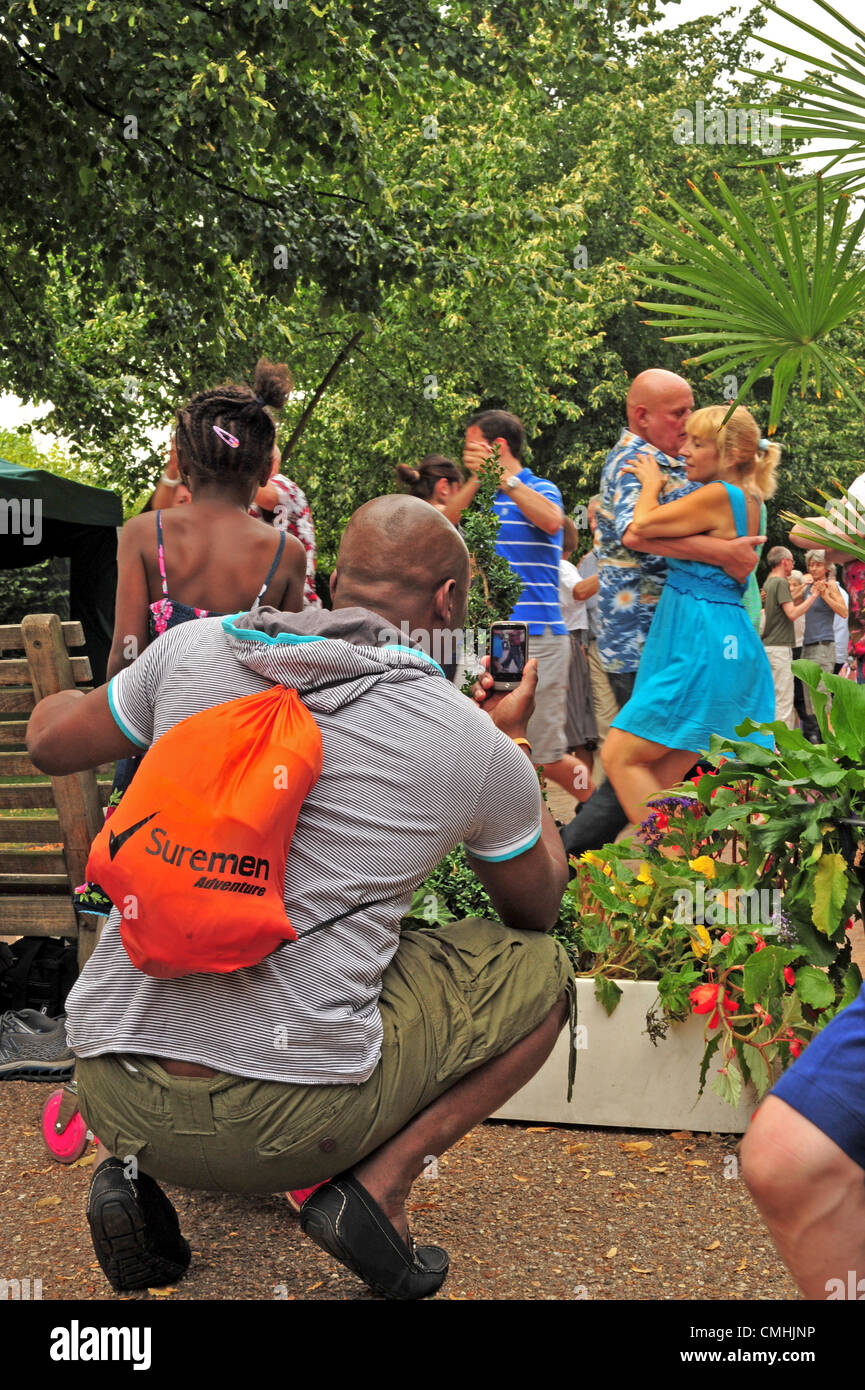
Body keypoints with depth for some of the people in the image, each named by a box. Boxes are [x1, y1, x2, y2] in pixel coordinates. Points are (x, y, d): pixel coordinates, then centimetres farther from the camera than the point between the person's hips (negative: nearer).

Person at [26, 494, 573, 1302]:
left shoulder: (196, 649, 5)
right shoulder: (476, 748, 0)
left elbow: (50, 745, 22)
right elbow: (536, 910, 19)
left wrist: (54, 701, 45)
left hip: (111, 1094, 4)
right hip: (289, 1112, -3)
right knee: (538, 971, 17)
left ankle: (137, 1168, 15)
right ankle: (377, 1184, 2)